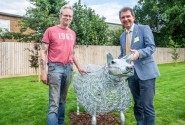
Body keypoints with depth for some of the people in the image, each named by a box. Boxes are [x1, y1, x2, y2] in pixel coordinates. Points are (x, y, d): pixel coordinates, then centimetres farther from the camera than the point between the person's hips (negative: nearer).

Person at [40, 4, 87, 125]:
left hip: (68, 68, 5)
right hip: (55, 68, -5)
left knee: (63, 99, 14)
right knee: (54, 102, -5)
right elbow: (43, 52, -4)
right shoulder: (50, 30, -1)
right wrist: (44, 72, -10)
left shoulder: (73, 33, 14)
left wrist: (79, 67, 19)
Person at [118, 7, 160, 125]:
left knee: (147, 105, -4)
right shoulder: (122, 36, 15)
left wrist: (139, 53, -31)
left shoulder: (144, 28, -1)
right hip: (131, 73, 6)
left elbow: (152, 47, -12)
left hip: (145, 71, -5)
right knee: (137, 105, 16)